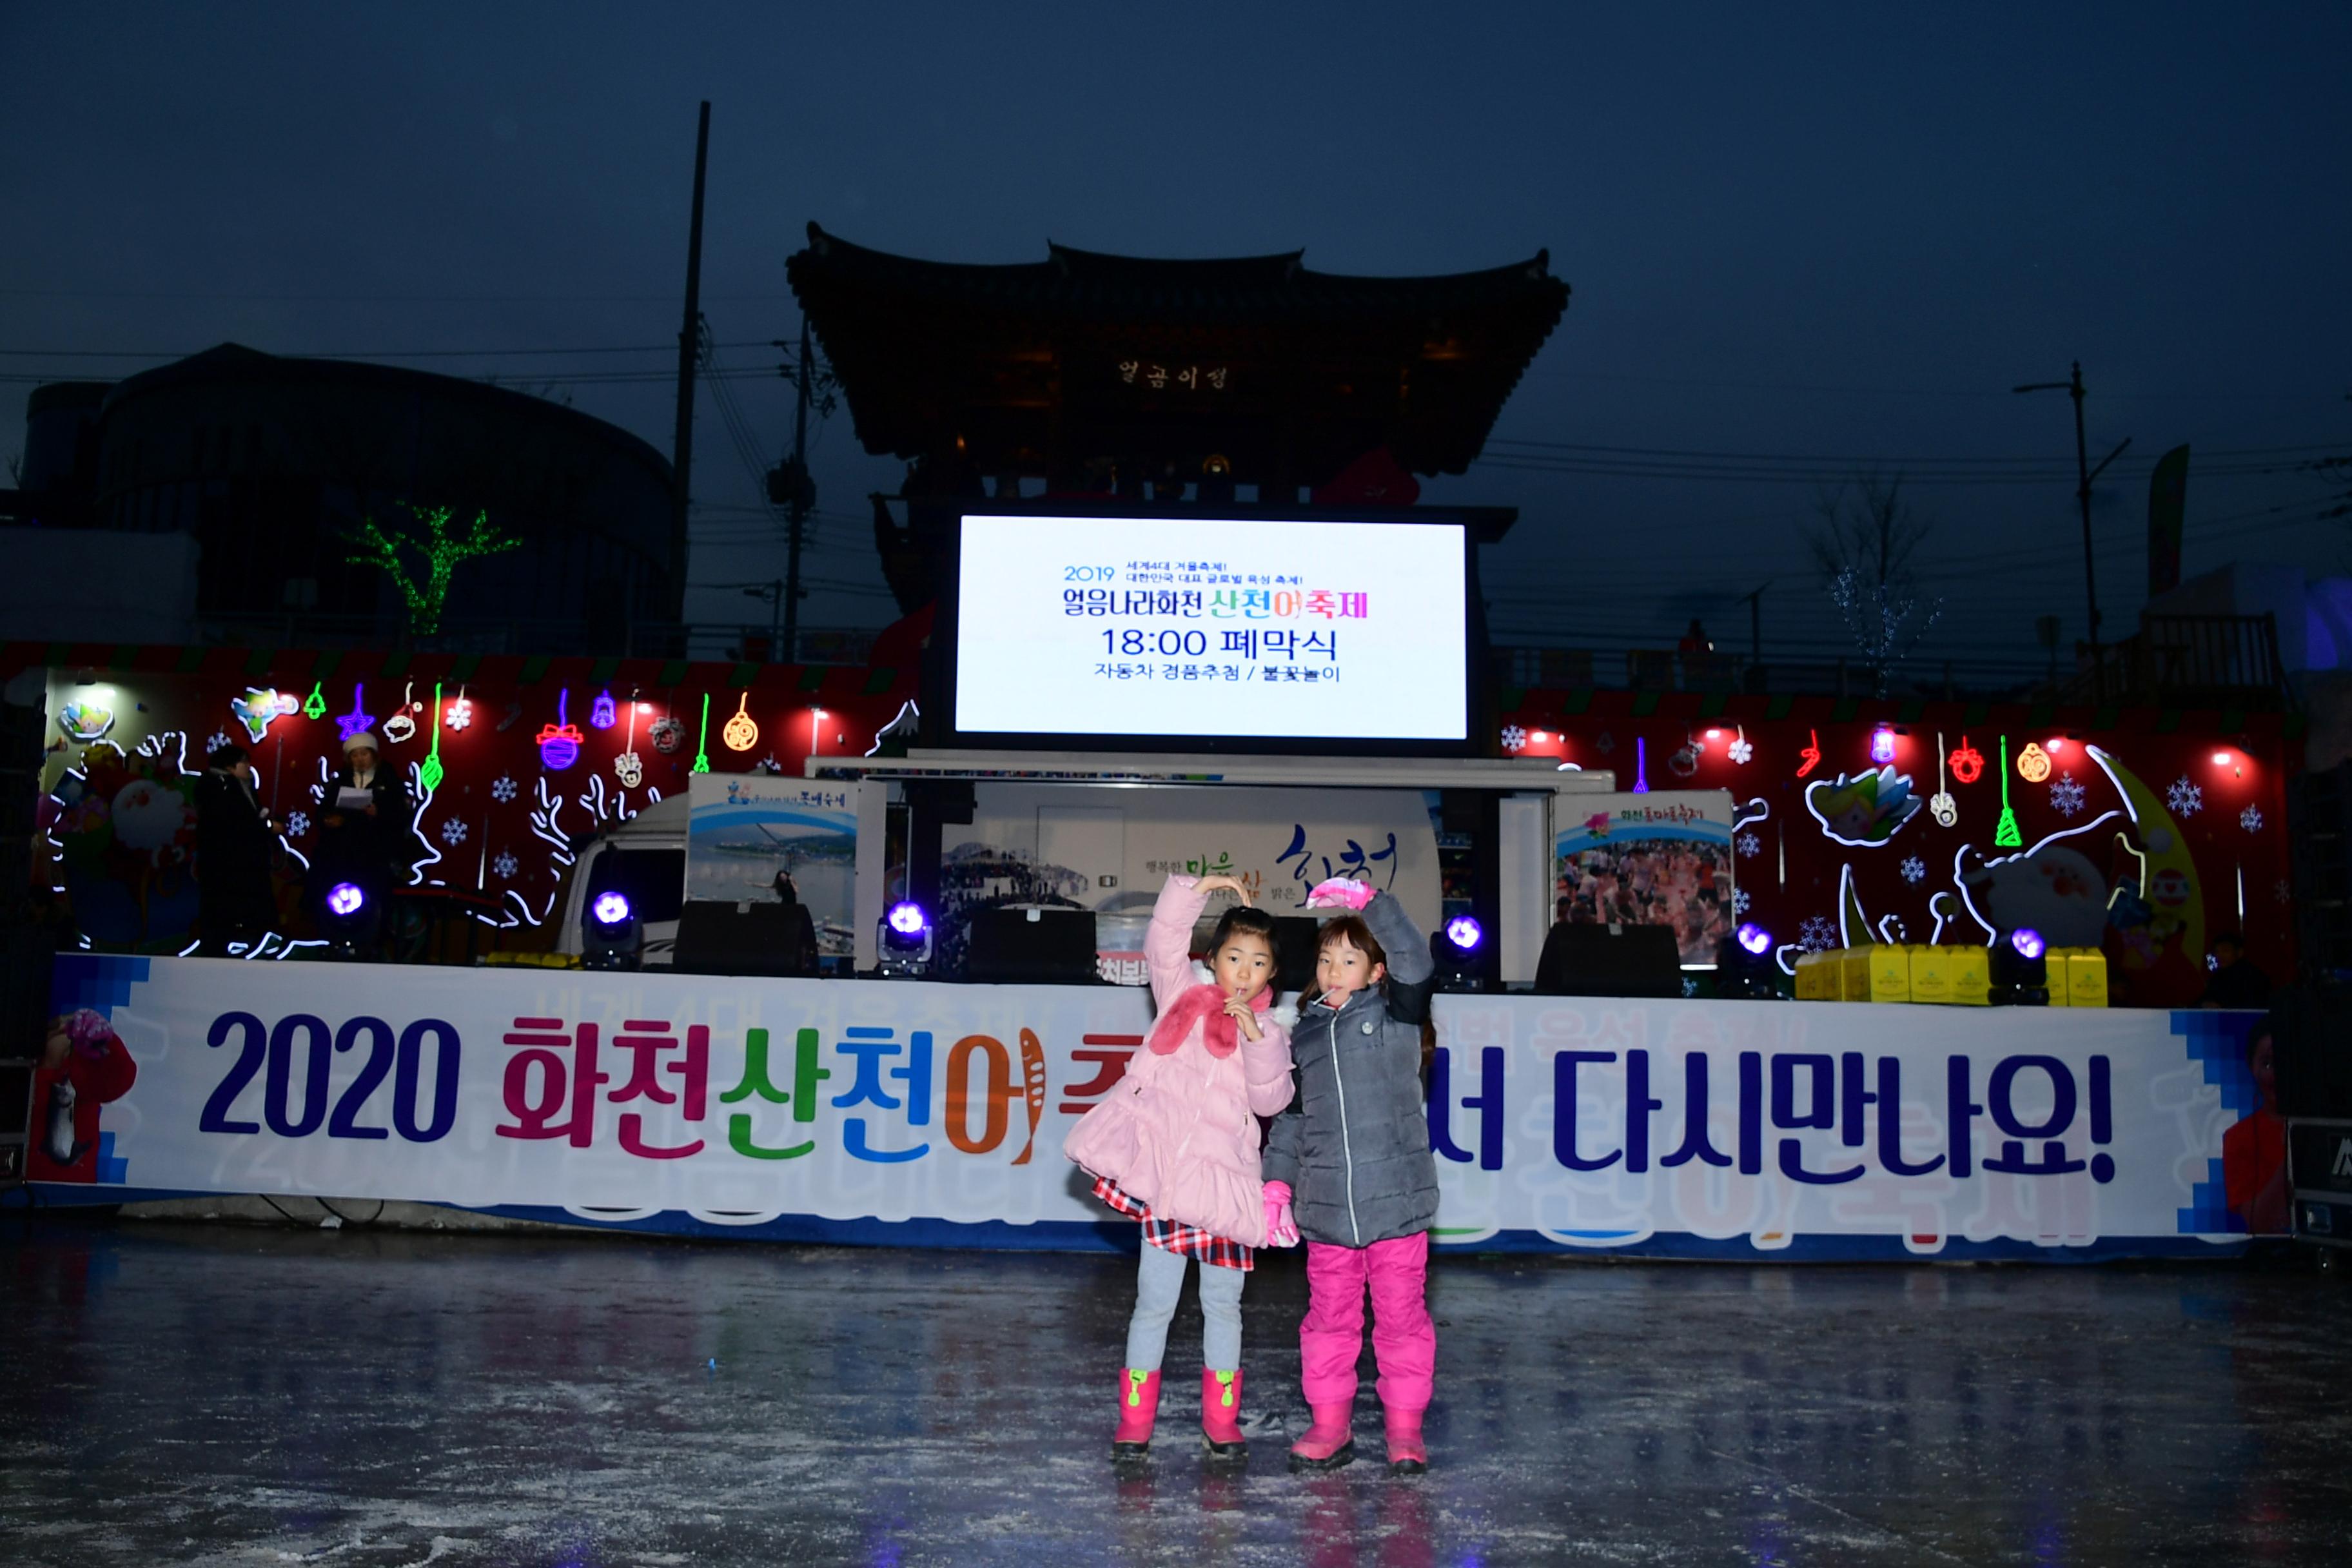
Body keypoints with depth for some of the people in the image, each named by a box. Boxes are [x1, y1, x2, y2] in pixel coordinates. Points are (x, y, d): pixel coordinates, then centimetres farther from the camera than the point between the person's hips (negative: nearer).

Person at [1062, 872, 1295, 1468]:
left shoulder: (1270, 1031, 11)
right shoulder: (1184, 996, 10)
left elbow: (1271, 1099, -2)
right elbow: (1163, 939, 1)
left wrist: (1257, 1038, -12)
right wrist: (1202, 888, -3)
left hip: (1225, 1178, 1)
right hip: (1163, 1172, -1)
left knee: (1223, 1304, 8)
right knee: (1155, 1301, -1)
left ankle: (1221, 1423, 20)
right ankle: (1135, 1422, 9)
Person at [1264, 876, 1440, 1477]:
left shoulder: (1394, 1015, 3)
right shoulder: (1304, 1034, 14)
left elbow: (1416, 963, -17)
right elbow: (1291, 1115, 17)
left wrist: (1369, 901, -24)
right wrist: (1278, 1181, 7)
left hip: (1396, 1199, -3)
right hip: (1326, 1207, 3)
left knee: (1402, 1315, 4)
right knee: (1330, 1317, 10)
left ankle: (1405, 1426, 17)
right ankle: (1330, 1424, 21)